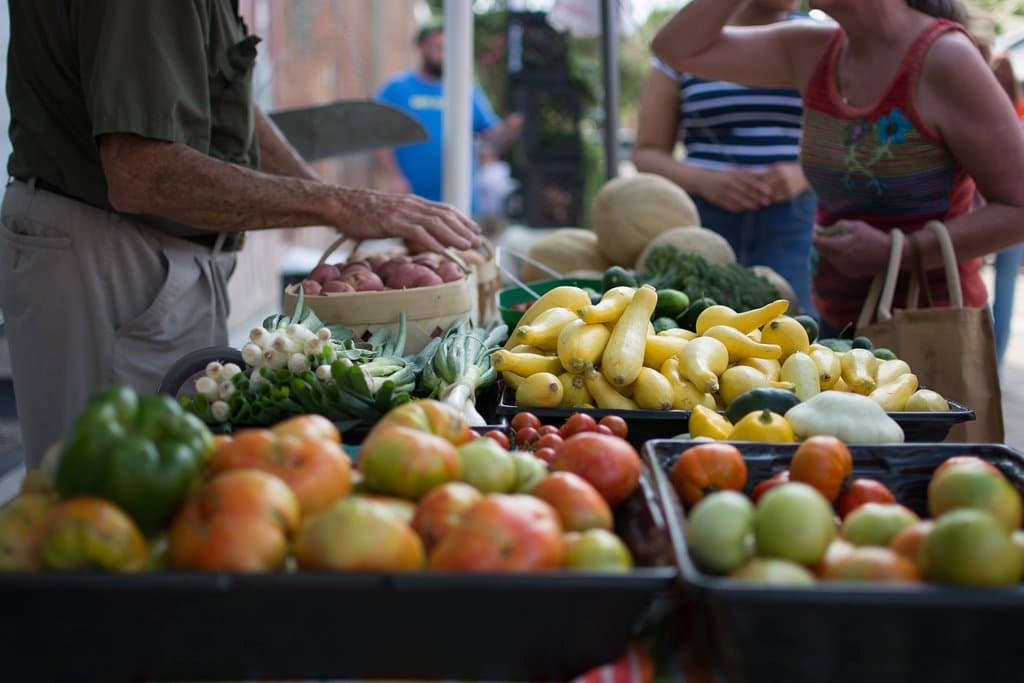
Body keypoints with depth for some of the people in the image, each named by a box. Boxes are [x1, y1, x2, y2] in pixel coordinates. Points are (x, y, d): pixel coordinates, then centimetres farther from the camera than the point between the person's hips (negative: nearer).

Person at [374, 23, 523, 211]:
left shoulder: (468, 91, 9)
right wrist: (392, 177, -15)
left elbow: (494, 136, 5)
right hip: (412, 200, -2)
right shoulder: (397, 88, 3)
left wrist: (509, 131, -18)